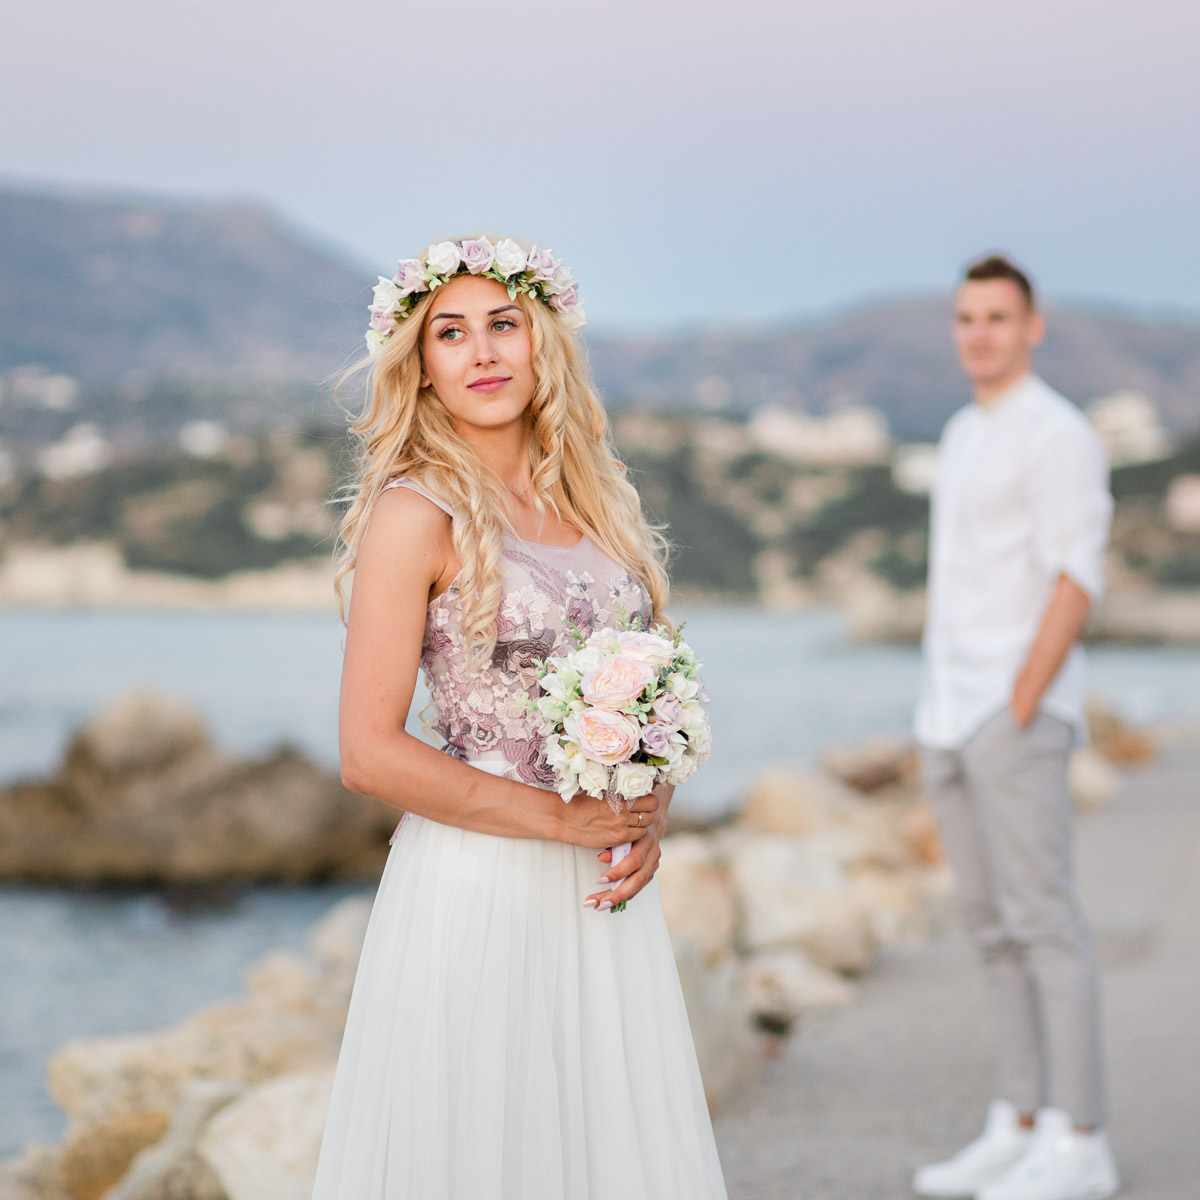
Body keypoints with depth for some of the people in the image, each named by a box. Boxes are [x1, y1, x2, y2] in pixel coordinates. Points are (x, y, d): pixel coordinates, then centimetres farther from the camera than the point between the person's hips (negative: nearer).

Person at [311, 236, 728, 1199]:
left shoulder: (600, 500, 10)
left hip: (603, 896, 6)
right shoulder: (416, 512, -9)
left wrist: (651, 823, -2)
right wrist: (560, 817, -13)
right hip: (477, 889, -6)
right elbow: (370, 753, -13)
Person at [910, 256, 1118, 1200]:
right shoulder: (965, 436, 19)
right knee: (995, 927, 9)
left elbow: (1077, 582, -16)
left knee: (1042, 920, -7)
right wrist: (940, 722, 17)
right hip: (953, 719, 9)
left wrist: (1018, 711, -20)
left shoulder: (1061, 435, -10)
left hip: (1020, 711, -9)